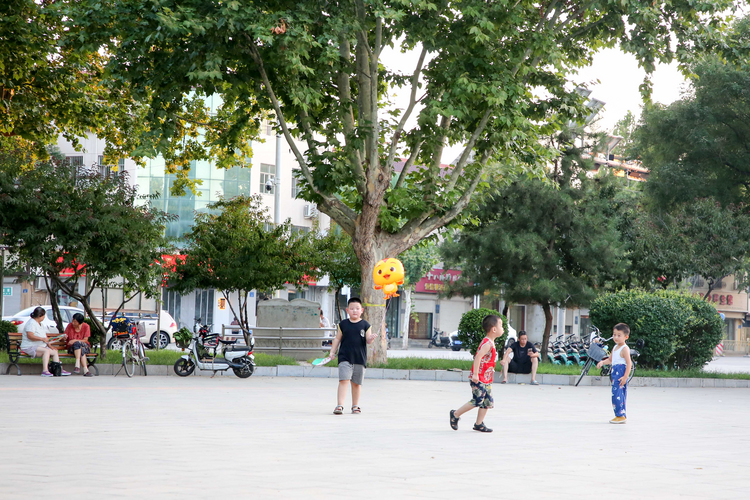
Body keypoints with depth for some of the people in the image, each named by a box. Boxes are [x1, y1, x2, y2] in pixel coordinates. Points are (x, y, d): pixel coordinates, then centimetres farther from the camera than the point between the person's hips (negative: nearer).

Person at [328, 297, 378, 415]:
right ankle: (339, 405, -16)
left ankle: (355, 406, 24)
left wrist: (371, 338, -20)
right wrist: (332, 352, 4)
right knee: (344, 380, -14)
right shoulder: (343, 324, 5)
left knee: (356, 383, 10)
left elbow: (368, 340, 2)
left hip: (360, 359, 1)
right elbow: (337, 339, 11)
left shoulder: (365, 325, 4)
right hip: (345, 358, -1)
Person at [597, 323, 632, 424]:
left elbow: (629, 363, -16)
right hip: (615, 374, 9)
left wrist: (625, 377, -21)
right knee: (618, 395, 12)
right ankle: (621, 415, 18)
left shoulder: (624, 349, -11)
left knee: (617, 395, -13)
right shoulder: (615, 348, 17)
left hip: (621, 375, -9)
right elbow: (610, 360, 29)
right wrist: (602, 362, 8)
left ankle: (620, 415, -10)